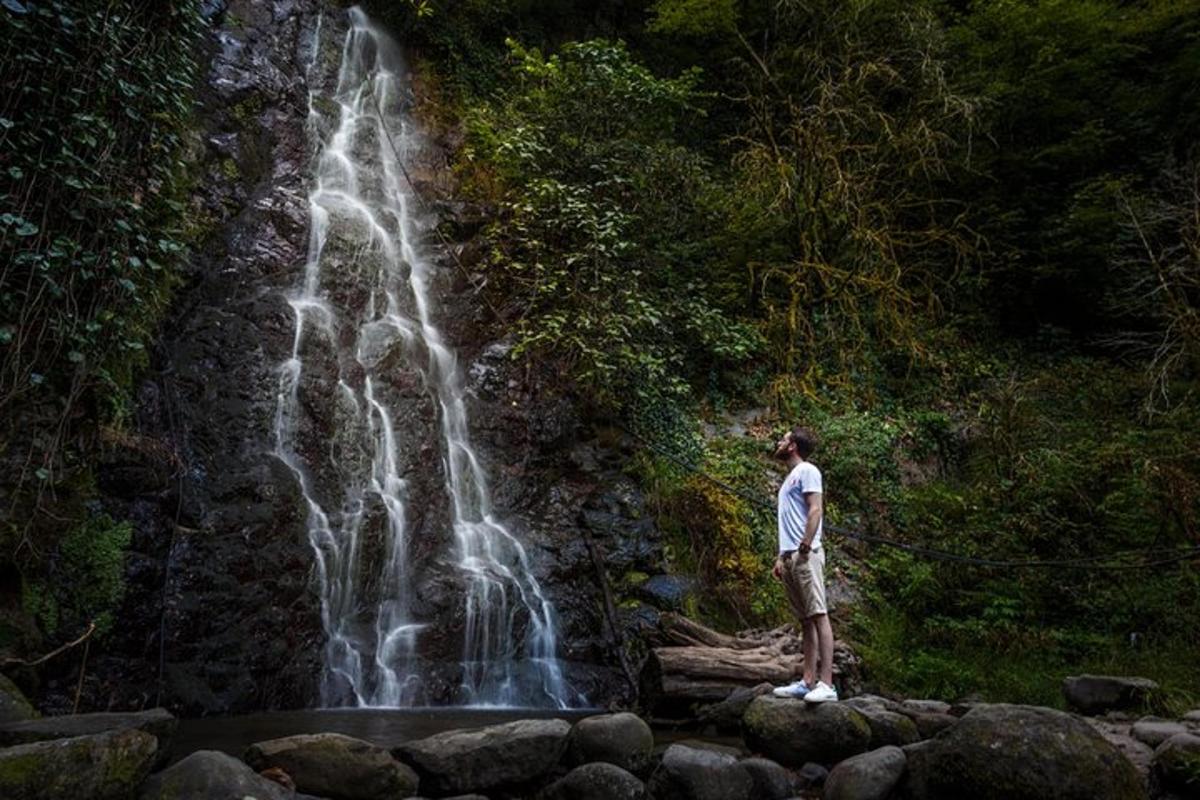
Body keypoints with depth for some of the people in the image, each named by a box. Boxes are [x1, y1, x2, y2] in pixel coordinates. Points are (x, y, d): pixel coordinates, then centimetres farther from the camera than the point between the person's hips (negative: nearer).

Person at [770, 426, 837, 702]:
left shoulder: (807, 470, -1)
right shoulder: (791, 477, 25)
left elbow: (815, 510, -13)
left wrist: (805, 545, -22)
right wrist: (782, 557, 20)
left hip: (806, 555, -9)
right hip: (790, 556, 9)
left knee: (818, 615, -12)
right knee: (805, 620, 8)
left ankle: (826, 684, -16)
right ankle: (808, 682, 9)